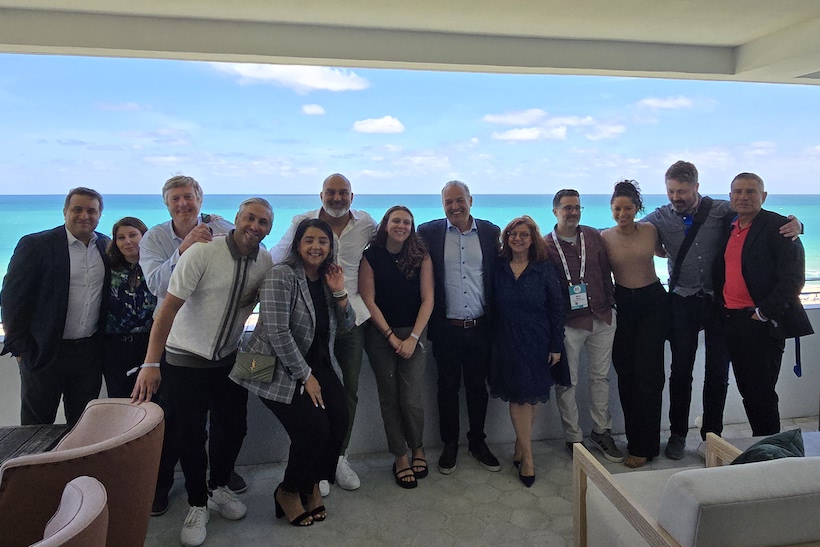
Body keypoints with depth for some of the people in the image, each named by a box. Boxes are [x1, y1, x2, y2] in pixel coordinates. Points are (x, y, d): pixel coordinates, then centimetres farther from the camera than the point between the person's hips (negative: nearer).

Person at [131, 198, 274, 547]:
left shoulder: (265, 262, -5)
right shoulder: (202, 253, -19)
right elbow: (169, 307, -21)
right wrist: (151, 364, -24)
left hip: (230, 358, 4)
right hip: (185, 360, -4)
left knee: (233, 427, 11)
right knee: (190, 435, 4)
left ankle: (219, 488, 37)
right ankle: (198, 504, 27)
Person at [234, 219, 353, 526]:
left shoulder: (327, 279, 7)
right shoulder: (281, 275, -15)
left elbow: (347, 325, 9)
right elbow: (277, 332, -22)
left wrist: (339, 292, -9)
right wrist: (305, 376, -18)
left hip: (318, 365, 7)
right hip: (281, 370, -6)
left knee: (339, 423, -10)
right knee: (314, 429, -18)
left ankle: (312, 484, 17)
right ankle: (288, 491, 11)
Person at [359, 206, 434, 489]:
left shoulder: (421, 256, 0)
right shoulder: (371, 257, -2)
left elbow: (427, 299, -3)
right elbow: (368, 301, -4)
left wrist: (413, 338, -10)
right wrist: (392, 337, -7)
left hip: (414, 333, 0)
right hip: (380, 335, 0)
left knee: (412, 398, -5)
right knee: (389, 397, 5)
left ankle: (417, 447, 23)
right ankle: (400, 457, 22)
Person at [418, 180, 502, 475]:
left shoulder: (490, 232, 3)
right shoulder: (429, 232, -2)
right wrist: (427, 321, -7)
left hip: (480, 327, 1)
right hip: (446, 328, -1)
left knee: (478, 386, 14)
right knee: (448, 387, 12)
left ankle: (478, 442, 32)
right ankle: (449, 445, 29)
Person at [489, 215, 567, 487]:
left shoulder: (544, 269, -3)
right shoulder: (498, 268, -1)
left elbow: (557, 308, -2)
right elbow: (491, 306, 0)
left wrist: (557, 346, -5)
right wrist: (491, 340, -5)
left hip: (538, 342, 1)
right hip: (507, 342, 0)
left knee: (532, 397, 8)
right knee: (519, 397, 2)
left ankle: (520, 449, 27)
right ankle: (527, 457, 13)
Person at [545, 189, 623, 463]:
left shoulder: (593, 236, 6)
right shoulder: (546, 246, -5)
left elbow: (606, 271, 11)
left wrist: (610, 304, 9)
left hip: (602, 318, 4)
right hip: (568, 324, -4)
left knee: (600, 376, 13)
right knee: (567, 382, 4)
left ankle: (601, 432, 29)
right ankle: (573, 438, 19)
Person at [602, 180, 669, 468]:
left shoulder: (650, 230, -2)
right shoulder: (605, 237, -3)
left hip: (653, 303, -1)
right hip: (623, 304, 1)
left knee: (647, 374, -3)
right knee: (625, 373, 8)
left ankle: (644, 446, 9)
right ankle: (634, 438, 25)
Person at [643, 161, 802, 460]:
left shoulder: (721, 210, -4)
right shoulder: (660, 218, -2)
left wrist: (793, 224, -17)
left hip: (719, 300, 0)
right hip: (683, 301, 0)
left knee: (718, 371, 7)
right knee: (681, 369, 7)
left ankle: (712, 435, 24)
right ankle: (678, 434, 22)